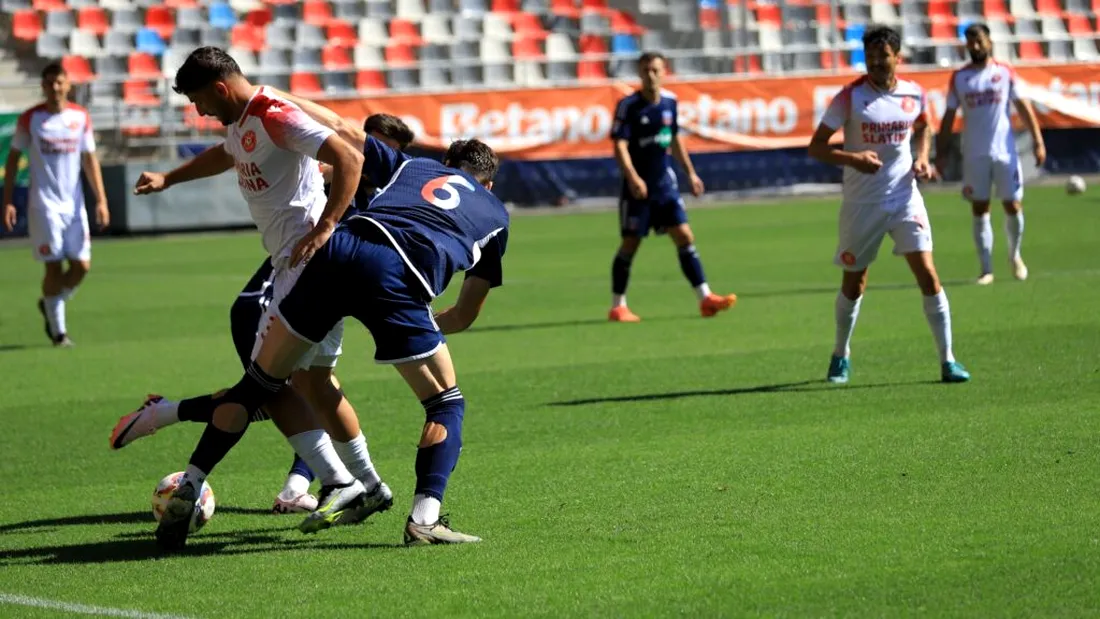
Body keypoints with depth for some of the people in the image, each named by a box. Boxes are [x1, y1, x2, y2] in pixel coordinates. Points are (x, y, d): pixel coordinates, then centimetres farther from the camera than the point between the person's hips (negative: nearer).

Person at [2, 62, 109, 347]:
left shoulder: (81, 117, 5)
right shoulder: (30, 119, -3)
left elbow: (90, 160, 9)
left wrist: (100, 200, 3)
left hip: (74, 204, 3)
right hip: (44, 204, -3)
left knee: (82, 265, -1)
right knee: (54, 267, -8)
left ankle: (50, 304, 27)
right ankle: (58, 331, 4)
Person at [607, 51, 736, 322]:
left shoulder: (670, 101, 5)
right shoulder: (629, 106, -11)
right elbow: (620, 145, -17)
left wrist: (691, 173, 21)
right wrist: (633, 177, -31)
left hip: (665, 183, 5)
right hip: (638, 187, -5)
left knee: (684, 237, -1)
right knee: (631, 243, 0)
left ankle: (705, 298, -1)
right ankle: (618, 307, 10)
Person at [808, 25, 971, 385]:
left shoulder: (914, 94, -1)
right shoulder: (851, 97, -11)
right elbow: (816, 147, -10)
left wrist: (923, 158, 2)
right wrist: (852, 158, -27)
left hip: (905, 197, 2)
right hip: (862, 203, -2)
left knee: (927, 274, -9)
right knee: (854, 283, 10)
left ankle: (947, 361, -3)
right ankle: (841, 356, 33)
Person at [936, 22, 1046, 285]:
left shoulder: (1005, 73, 1)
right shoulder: (959, 78, 4)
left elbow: (1023, 107, 1)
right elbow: (949, 117, 7)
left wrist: (1037, 140, -6)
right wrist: (941, 152, 2)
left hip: (1004, 152, -1)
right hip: (974, 155, 1)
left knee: (1013, 205, 2)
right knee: (979, 209, 0)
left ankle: (1015, 256, 26)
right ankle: (986, 269, 4)